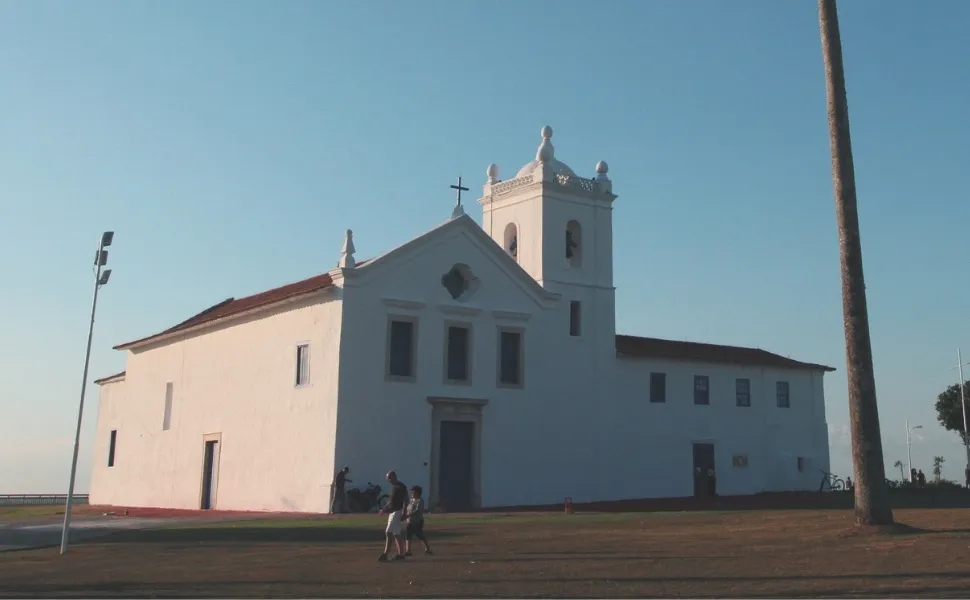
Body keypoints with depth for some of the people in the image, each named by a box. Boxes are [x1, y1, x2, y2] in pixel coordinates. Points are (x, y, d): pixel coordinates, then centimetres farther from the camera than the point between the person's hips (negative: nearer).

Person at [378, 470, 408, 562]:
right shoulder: (393, 487, 16)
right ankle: (400, 554, 13)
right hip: (392, 512, 9)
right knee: (396, 534, 9)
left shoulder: (401, 487, -13)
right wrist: (384, 509, 20)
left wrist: (403, 512, -23)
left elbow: (405, 500, -17)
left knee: (389, 532, -14)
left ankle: (385, 554, -14)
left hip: (397, 512, -9)